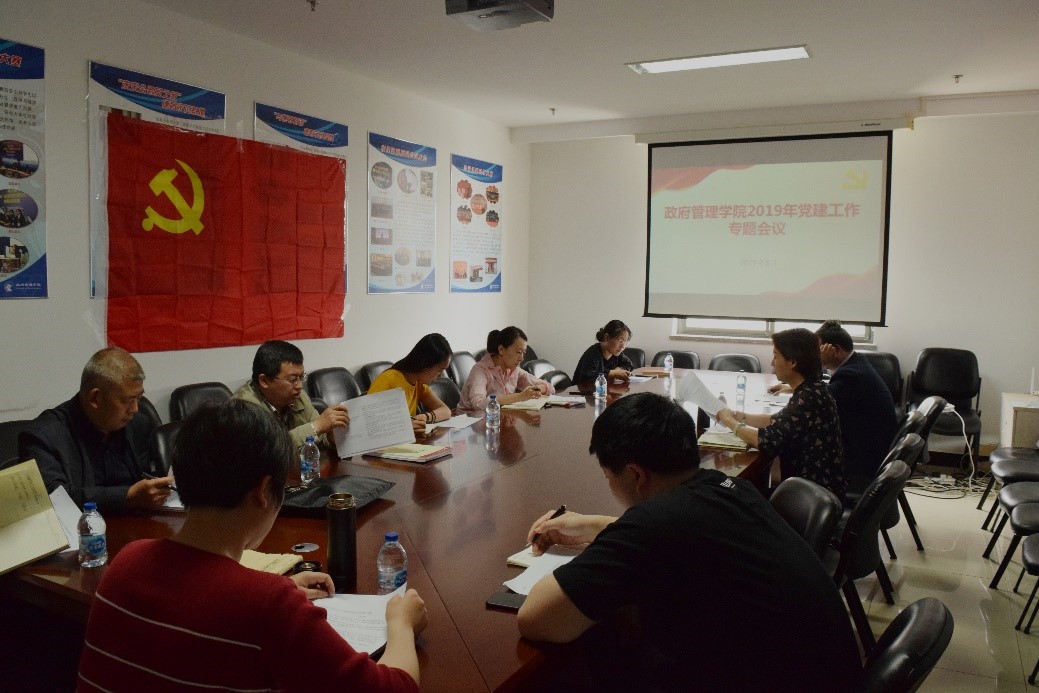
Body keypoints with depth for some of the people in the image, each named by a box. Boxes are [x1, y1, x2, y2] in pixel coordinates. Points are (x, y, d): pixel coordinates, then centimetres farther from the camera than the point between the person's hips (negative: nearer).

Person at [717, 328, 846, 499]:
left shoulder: (809, 398, -24)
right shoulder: (810, 390, 6)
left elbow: (768, 441, -26)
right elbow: (778, 421, 17)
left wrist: (730, 422, -11)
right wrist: (739, 416, 4)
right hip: (812, 486, 8)